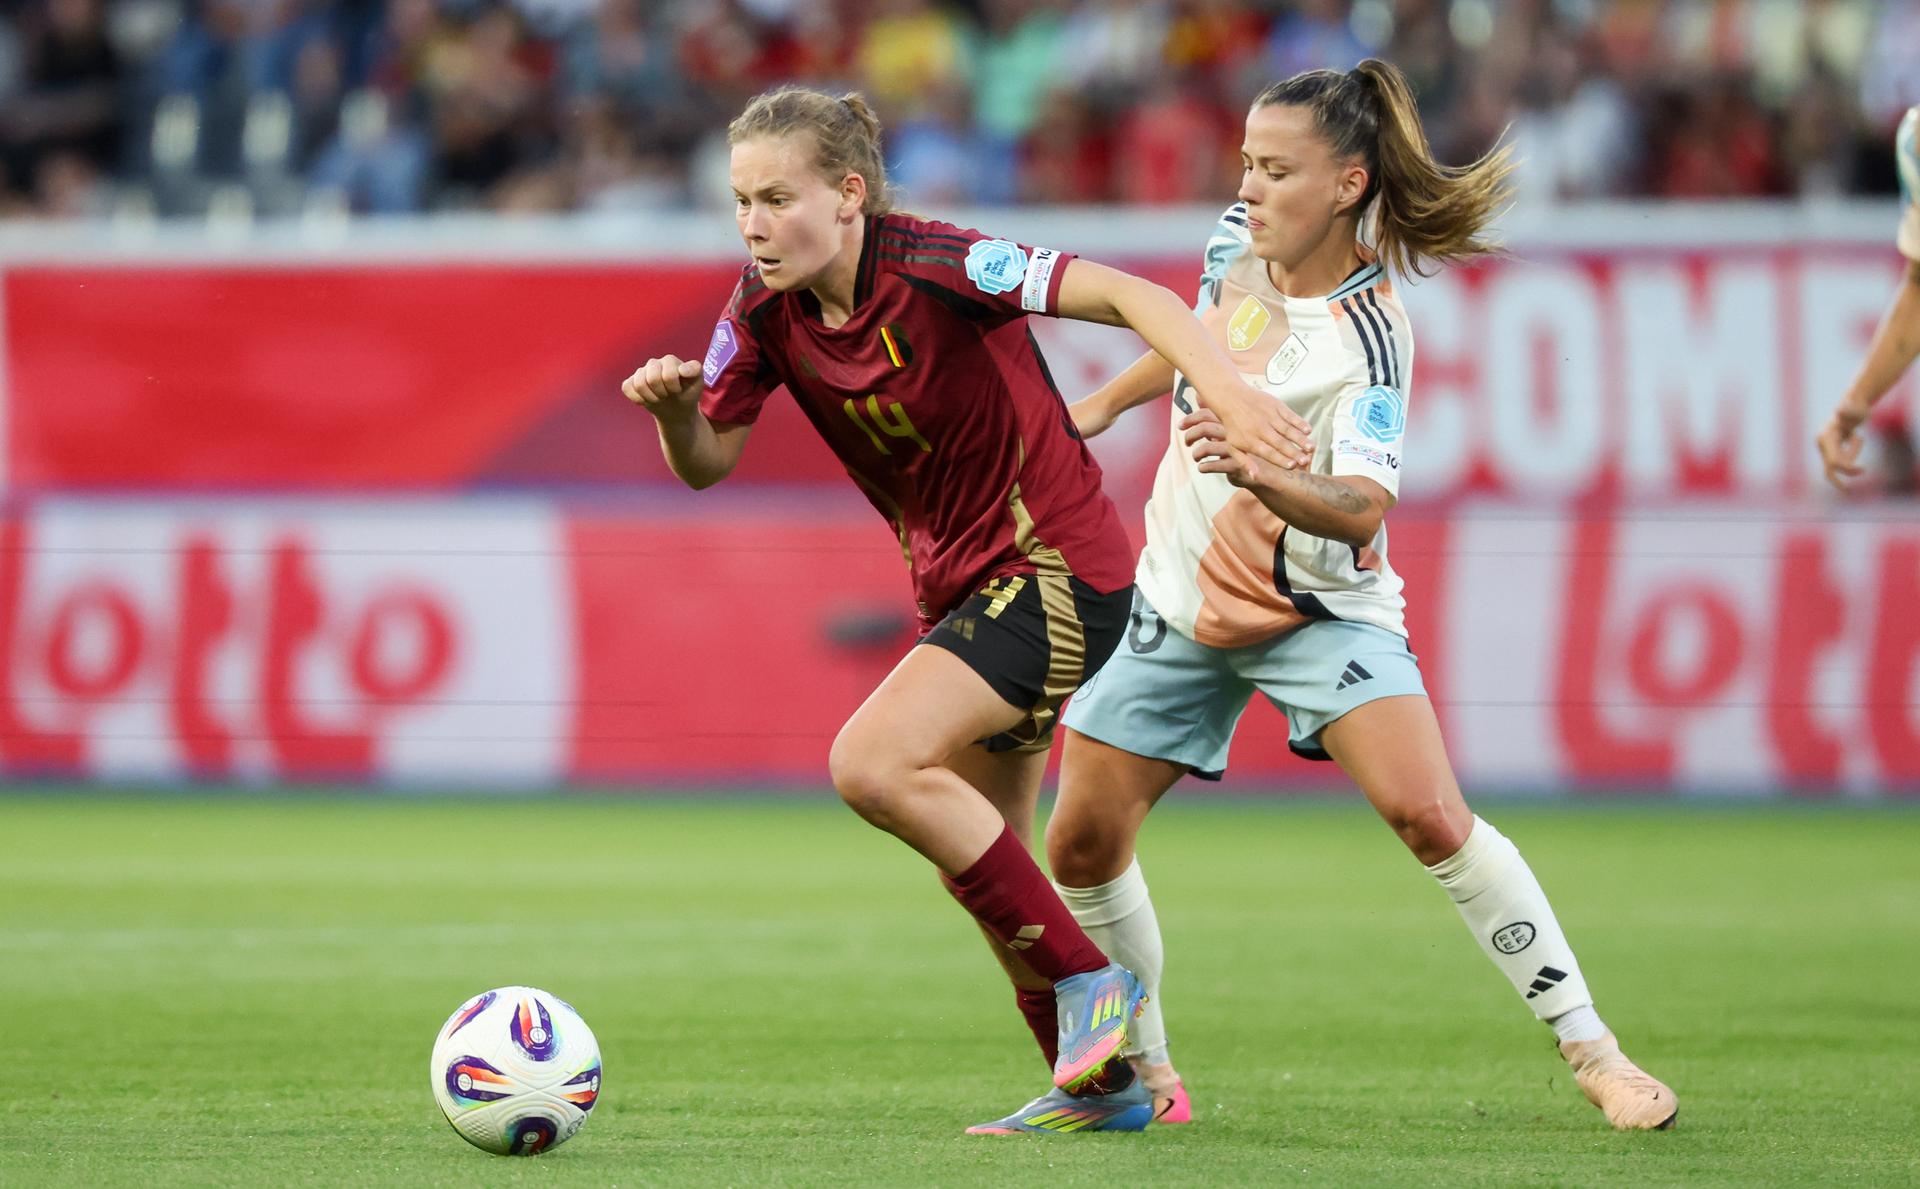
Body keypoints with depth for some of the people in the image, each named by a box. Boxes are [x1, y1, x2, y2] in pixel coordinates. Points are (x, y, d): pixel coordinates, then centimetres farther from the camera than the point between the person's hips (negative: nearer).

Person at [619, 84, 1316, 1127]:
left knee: (873, 764, -24)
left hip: (1058, 566, -8)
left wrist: (1229, 391, -43)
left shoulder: (932, 266, -23)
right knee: (979, 865, 15)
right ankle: (1104, 1077, 33)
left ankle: (1087, 980, -13)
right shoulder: (766, 307, -3)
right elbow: (706, 463, 2)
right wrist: (673, 407, -21)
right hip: (960, 587, 8)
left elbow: (1125, 295, -28)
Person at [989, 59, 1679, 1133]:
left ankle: (1591, 1050, -11)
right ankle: (1138, 1065, 23)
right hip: (1180, 601, 6)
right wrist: (1105, 404, 25)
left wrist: (1265, 479, -55)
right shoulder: (1239, 243, -5)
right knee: (1082, 845, 0)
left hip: (1319, 604, -6)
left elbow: (1361, 510, -37)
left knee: (1431, 816, -23)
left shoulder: (1368, 339, -24)